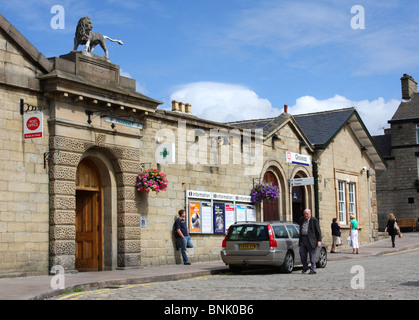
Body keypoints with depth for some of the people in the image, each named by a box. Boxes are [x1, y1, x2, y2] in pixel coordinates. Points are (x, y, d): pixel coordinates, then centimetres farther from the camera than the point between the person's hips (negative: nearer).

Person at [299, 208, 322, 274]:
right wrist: (300, 238, 19)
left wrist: (319, 241, -11)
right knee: (302, 254, 2)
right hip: (303, 239, 5)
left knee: (312, 256, -1)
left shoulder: (314, 220, -4)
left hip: (311, 240, -5)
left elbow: (318, 231, -5)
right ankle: (305, 267, 20)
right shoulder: (301, 219, 12)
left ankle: (313, 270, 6)